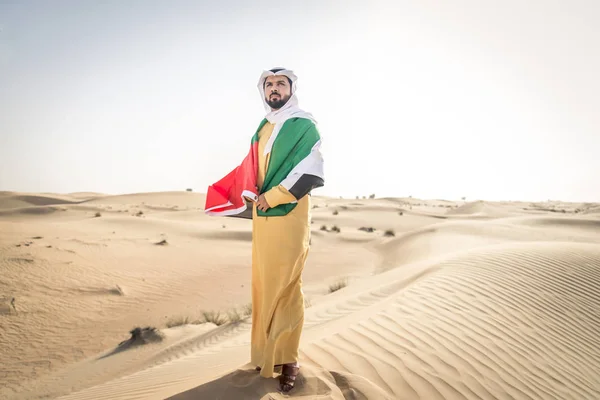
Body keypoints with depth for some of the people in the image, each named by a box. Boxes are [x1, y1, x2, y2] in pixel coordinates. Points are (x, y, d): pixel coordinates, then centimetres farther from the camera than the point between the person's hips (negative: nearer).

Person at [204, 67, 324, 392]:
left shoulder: (304, 125, -2)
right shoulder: (262, 128, 18)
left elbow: (310, 172, -13)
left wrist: (271, 197, -13)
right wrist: (250, 196, 1)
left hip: (289, 217, -6)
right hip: (262, 217, 6)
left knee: (284, 288, -4)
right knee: (263, 285, 10)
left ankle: (287, 359, 7)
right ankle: (266, 351, 23)